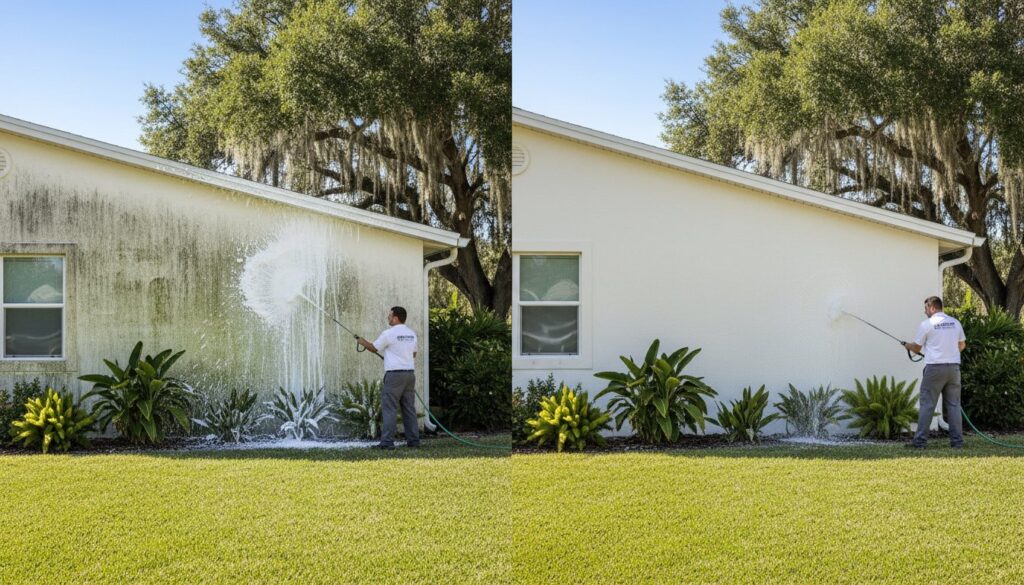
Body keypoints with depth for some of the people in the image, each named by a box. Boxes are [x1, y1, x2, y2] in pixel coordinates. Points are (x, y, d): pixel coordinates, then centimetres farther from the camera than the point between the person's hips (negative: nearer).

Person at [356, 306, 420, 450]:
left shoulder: (389, 333, -9)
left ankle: (387, 442, -9)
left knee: (389, 409, -5)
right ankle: (413, 440, 11)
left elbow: (374, 348, 3)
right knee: (409, 408, 11)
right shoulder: (411, 334, 12)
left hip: (394, 374, -7)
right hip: (410, 373, 7)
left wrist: (362, 341, 22)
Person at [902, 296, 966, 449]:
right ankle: (957, 440, 8)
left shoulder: (927, 324, -5)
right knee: (953, 405, 10)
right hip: (954, 367, 5)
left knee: (927, 404, -2)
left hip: (935, 368, -5)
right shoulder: (955, 323, 10)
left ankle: (920, 440, -3)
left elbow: (916, 348, 3)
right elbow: (962, 345, 21)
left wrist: (907, 345, 25)